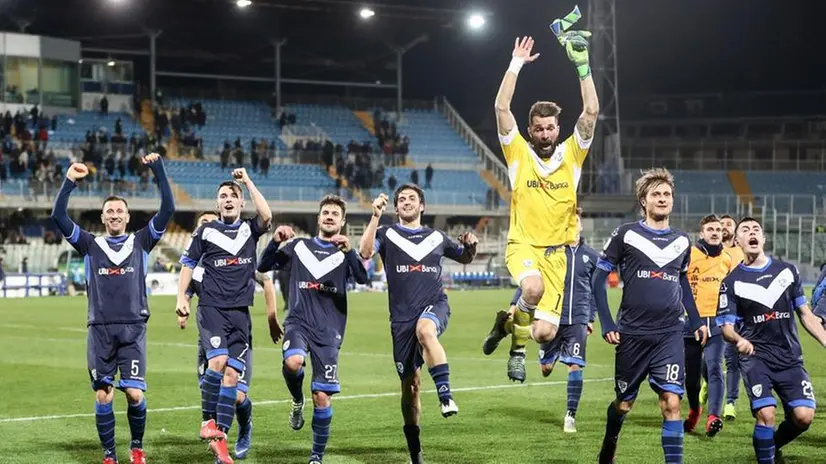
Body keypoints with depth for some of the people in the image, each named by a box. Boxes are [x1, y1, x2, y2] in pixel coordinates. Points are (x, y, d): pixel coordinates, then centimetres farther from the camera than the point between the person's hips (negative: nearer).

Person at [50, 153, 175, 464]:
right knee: (102, 395, -1)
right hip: (100, 330, 1)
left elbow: (168, 209, 2)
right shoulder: (90, 246, 11)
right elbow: (59, 217, 1)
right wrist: (69, 182, -8)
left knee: (135, 393, -9)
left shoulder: (141, 242, 10)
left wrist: (158, 169, -4)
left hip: (133, 329, -1)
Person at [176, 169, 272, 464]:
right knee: (218, 361, -23)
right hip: (212, 307, -2)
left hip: (240, 312, 2)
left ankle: (220, 438, 2)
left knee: (232, 374, -2)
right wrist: (181, 299, 1)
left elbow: (266, 216, -11)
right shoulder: (206, 231, 7)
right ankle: (208, 420, -7)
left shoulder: (250, 229, 10)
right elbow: (188, 264, 11)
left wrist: (248, 182, -6)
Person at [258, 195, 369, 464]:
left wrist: (349, 251, -27)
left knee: (322, 397, -5)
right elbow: (263, 267, 10)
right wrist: (275, 242, -7)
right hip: (298, 322, 0)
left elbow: (362, 278, -11)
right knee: (293, 361, -33)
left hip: (329, 331, 0)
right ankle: (297, 401, -1)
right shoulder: (299, 247, 12)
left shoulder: (345, 253, 7)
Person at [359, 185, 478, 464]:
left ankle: (445, 395, -40)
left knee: (425, 330, -39)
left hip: (435, 305, 0)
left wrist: (471, 246, 7)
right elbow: (365, 252, -10)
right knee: (410, 383, 3)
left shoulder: (436, 237, 16)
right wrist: (375, 217, -16)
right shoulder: (387, 235, 9)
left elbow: (465, 258, 30)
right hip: (402, 316, 0)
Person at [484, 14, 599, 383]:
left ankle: (508, 321, 28)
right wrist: (516, 64, -9)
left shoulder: (572, 155, 5)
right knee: (533, 287, -37)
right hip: (523, 245, -2)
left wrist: (582, 64, -9)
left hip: (558, 252, 2)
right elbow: (502, 107, -8)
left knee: (544, 334, -9)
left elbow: (591, 111, -4)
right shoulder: (519, 154, 2)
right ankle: (517, 348, -7)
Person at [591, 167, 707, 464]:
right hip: (632, 334, -2)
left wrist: (696, 321, 18)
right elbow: (598, 278, -1)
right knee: (624, 402, 11)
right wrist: (607, 325, -7)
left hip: (670, 335, 2)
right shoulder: (626, 235, -3)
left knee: (671, 402, -12)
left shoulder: (682, 241, 9)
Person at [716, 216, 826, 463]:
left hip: (790, 357, 3)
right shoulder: (732, 282, 2)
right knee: (766, 414, -20)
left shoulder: (787, 271, 10)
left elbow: (806, 315, 14)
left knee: (804, 416, -10)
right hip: (755, 358, -3)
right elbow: (726, 326, 0)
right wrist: (739, 340, -24)